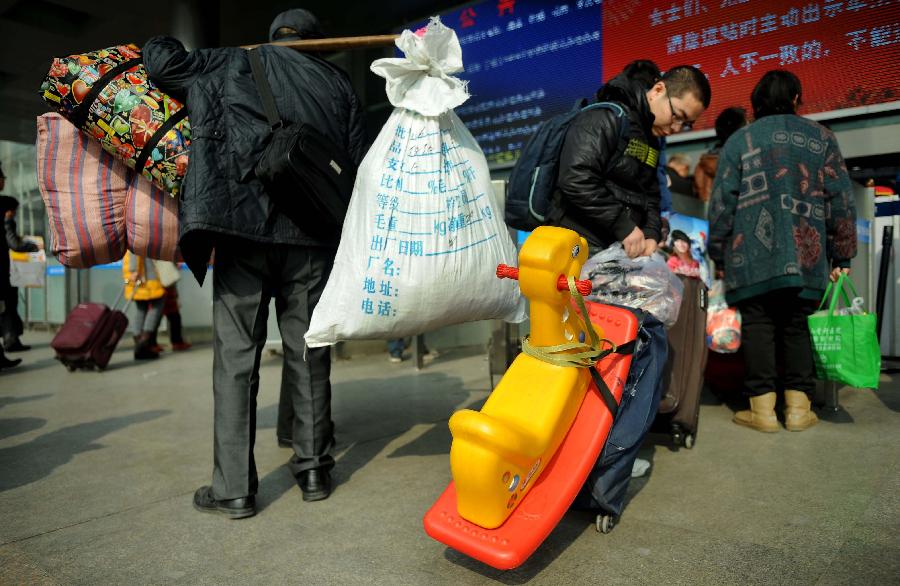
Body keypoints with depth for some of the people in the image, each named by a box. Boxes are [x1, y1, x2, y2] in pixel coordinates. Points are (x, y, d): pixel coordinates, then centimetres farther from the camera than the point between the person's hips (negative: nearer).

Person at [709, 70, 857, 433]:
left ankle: (763, 407, 1)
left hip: (752, 258, -1)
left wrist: (719, 255, 11)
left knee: (758, 325, 2)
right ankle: (798, 407, 8)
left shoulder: (739, 141, 9)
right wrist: (841, 256, 12)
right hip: (806, 257, 1)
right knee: (797, 325, 9)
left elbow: (721, 204, 5)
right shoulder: (820, 137, 12)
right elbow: (841, 200, 8)